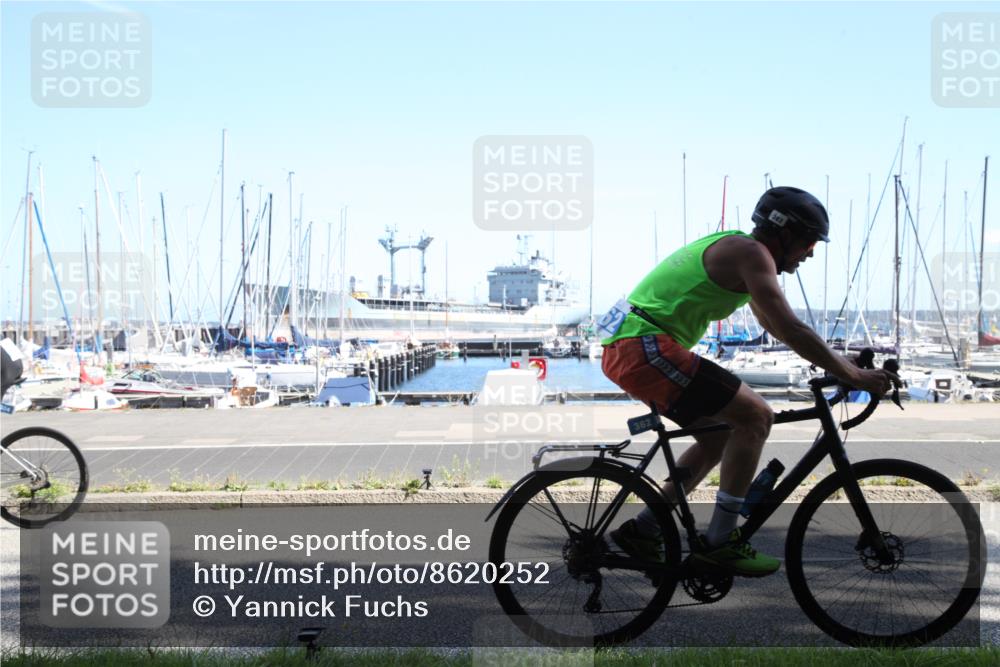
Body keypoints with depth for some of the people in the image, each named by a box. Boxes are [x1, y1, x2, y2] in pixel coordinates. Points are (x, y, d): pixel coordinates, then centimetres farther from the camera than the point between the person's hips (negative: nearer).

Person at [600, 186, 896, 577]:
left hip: (626, 347, 11)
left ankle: (642, 531, 19)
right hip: (646, 345, -11)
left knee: (721, 437, 18)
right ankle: (720, 541, -6)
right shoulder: (750, 253, -9)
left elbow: (775, 327, 32)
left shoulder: (735, 251, 22)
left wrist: (838, 362, 30)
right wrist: (852, 376, -11)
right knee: (756, 417, -10)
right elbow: (791, 330, -17)